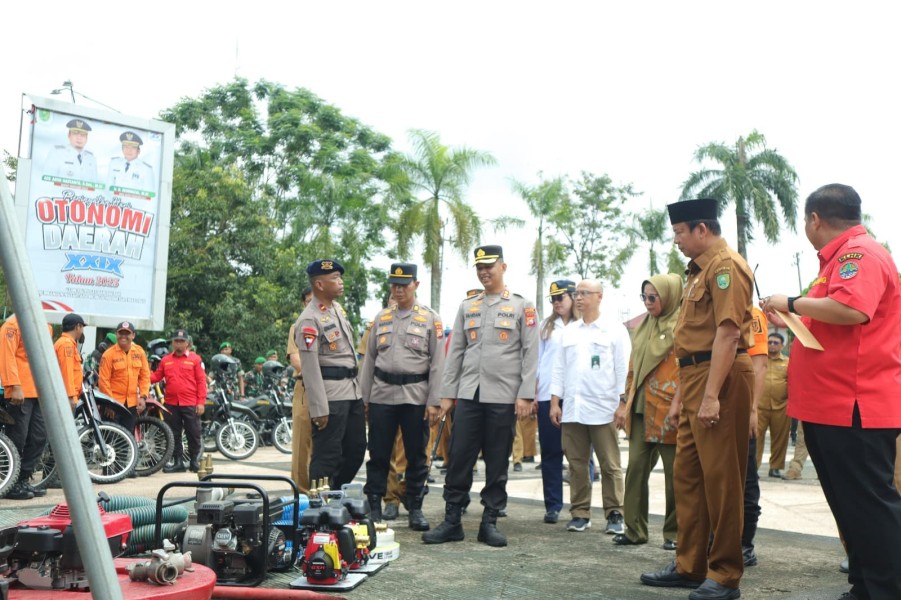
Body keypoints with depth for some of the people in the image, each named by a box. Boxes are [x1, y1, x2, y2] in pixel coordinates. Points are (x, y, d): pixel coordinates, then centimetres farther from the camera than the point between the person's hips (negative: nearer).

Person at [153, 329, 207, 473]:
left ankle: (194, 461, 13)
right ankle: (178, 462, 18)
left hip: (190, 404, -3)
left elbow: (201, 381, -3)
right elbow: (156, 376, 10)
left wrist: (201, 402, -8)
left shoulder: (195, 359, 0)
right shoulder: (166, 360, 11)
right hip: (171, 404, 4)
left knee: (193, 434, 2)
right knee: (174, 435, 9)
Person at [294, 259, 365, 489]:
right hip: (330, 394, -9)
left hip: (352, 390, 9)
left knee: (356, 450, 15)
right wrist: (319, 408, -20)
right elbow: (309, 367, -18)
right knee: (326, 454, -2)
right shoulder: (309, 320, -14)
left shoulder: (338, 308, 13)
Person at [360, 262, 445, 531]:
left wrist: (433, 401, -7)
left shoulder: (431, 319, 2)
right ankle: (374, 507, 14)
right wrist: (364, 397, 7)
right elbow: (369, 358, 13)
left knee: (416, 455, 6)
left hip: (416, 396, -2)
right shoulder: (381, 317, 11)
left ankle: (415, 509, 17)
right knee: (378, 454, 4)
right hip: (382, 395, 2)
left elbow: (437, 363, -1)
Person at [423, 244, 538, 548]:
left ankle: (489, 522, 15)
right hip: (468, 395, 3)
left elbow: (530, 353, -2)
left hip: (503, 397, -3)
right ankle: (452, 521, 10)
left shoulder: (522, 306, 3)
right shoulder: (467, 307, 12)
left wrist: (525, 395, -9)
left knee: (497, 462, 5)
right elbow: (455, 351, 11)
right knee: (459, 458, 2)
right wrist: (447, 393, 6)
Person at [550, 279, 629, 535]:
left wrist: (623, 404, -8)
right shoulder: (569, 332, 15)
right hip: (571, 408, 4)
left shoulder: (615, 330, 2)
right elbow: (559, 369, 14)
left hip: (603, 409, -4)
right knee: (576, 463, 8)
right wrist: (555, 402, 8)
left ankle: (615, 514, 10)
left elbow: (623, 369, -2)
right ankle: (580, 513, 16)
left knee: (609, 465, 1)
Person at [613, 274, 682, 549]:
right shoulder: (643, 326, 15)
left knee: (673, 473, 3)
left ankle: (674, 533, 15)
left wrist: (677, 404, -19)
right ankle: (635, 529, 14)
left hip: (666, 410, -6)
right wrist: (625, 403, 14)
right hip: (640, 409, 6)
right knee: (636, 468, 5)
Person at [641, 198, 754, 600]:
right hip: (695, 378, 10)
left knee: (720, 478, -2)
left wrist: (712, 395, -24)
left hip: (719, 379, -10)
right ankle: (690, 566, 23)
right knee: (687, 474, 13)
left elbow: (727, 333, -20)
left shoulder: (725, 266, -11)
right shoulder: (700, 269, 19)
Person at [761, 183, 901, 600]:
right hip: (830, 407, 11)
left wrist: (792, 303, -18)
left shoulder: (859, 253, -13)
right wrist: (789, 322, 31)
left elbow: (849, 310, -31)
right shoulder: (841, 257, 20)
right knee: (850, 505, 16)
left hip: (853, 409, -11)